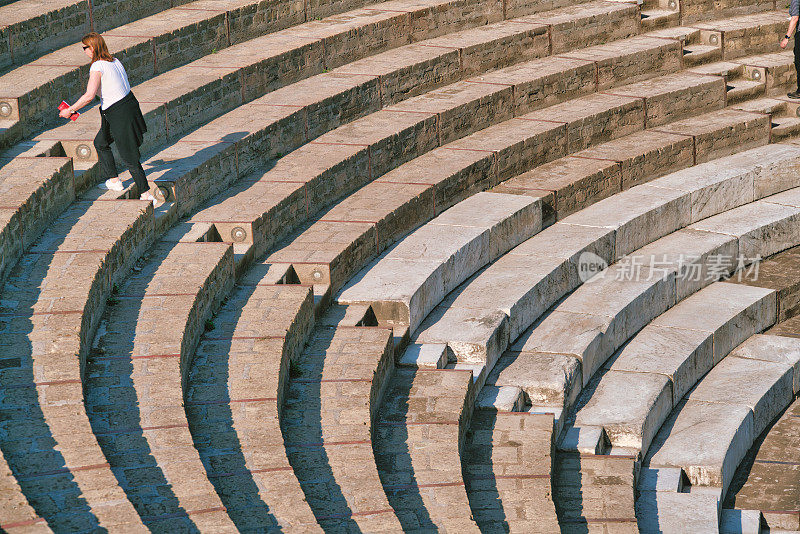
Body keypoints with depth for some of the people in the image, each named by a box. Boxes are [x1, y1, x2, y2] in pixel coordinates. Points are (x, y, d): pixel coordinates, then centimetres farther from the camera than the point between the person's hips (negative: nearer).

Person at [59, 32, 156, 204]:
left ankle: (146, 194, 5)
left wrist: (70, 110, -17)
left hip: (118, 114, -9)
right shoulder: (114, 61, 7)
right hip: (129, 104, 9)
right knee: (100, 143, 25)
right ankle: (114, 180, 31)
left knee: (129, 157, 0)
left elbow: (89, 96, -26)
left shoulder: (97, 67, -19)